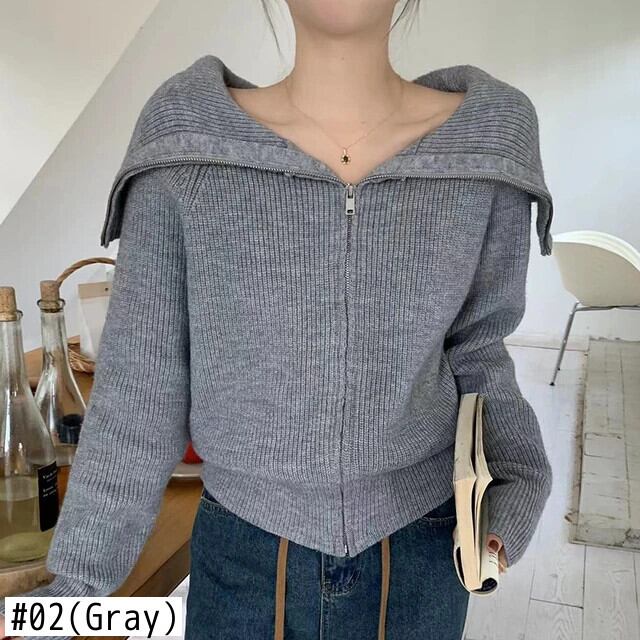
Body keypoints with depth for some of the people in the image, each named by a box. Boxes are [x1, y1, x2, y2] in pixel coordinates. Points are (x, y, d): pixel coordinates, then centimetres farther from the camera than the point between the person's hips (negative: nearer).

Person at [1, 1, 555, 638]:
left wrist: (517, 478, -14)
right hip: (246, 564, 0)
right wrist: (75, 585, -5)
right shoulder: (189, 141, -14)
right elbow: (141, 381, -9)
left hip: (419, 559, 2)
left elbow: (470, 342, 3)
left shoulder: (483, 139, -10)